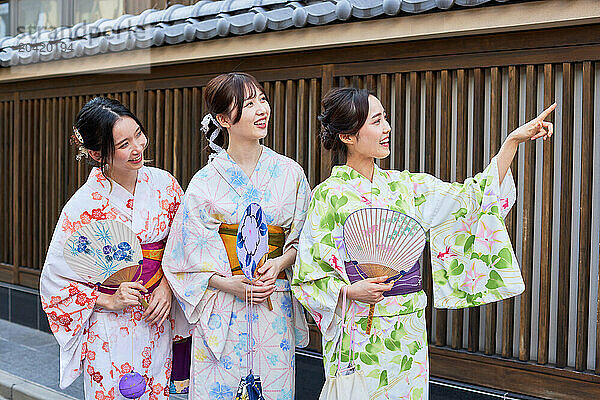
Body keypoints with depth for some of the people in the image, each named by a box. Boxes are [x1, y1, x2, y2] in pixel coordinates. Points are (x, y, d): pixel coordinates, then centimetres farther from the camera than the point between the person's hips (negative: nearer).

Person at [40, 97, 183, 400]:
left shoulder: (164, 184, -5)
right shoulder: (85, 205, -16)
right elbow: (55, 277, -9)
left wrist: (167, 286, -7)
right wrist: (108, 300, -17)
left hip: (156, 323, 4)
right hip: (110, 331, -4)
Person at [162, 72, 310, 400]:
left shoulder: (290, 173, 3)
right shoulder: (205, 182, -3)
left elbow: (304, 238, 8)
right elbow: (189, 253, -1)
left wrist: (280, 262, -11)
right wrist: (227, 283, -15)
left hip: (275, 309, 2)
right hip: (222, 310, -1)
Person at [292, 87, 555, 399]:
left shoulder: (403, 185, 5)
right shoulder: (328, 196, -10)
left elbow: (473, 198, 5)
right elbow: (306, 277, -7)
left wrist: (513, 141, 1)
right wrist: (351, 291, -23)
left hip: (409, 335, 5)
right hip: (359, 338, -5)